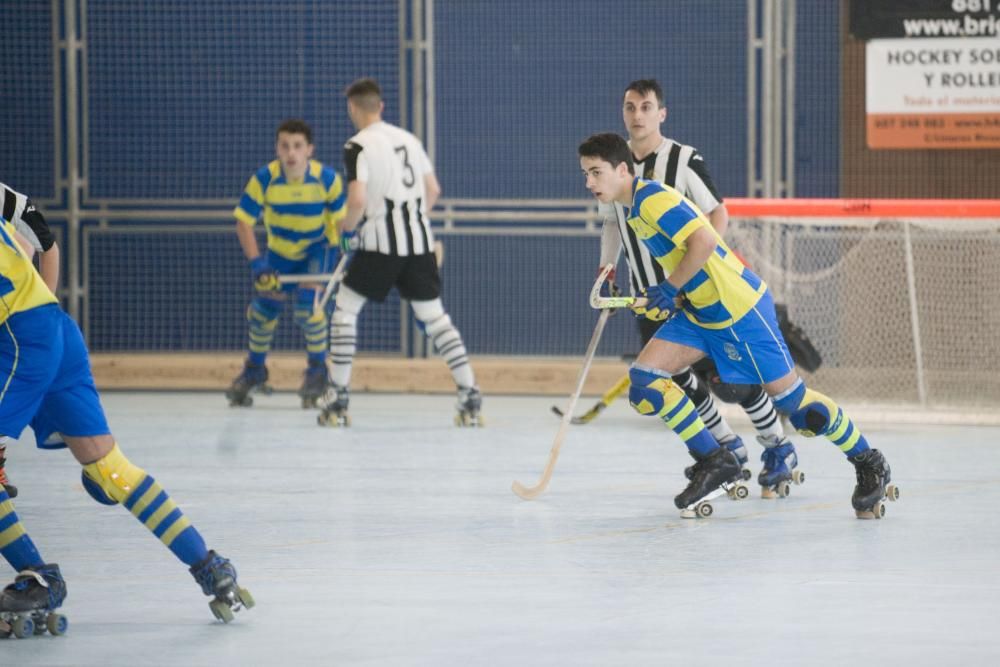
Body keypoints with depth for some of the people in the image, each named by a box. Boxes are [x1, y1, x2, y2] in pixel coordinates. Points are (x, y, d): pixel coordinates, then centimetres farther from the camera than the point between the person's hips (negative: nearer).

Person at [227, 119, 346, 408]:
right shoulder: (264, 178, -25)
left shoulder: (328, 178, -24)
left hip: (318, 248, -2)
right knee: (264, 305, 4)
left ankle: (317, 370, -1)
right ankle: (254, 370, 31)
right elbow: (244, 222, -21)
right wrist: (256, 262, -30)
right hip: (279, 251, 2)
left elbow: (340, 218, -10)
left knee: (308, 301, -22)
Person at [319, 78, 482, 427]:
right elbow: (433, 190, 17)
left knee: (345, 309, 8)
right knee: (434, 316, 10)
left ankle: (337, 400, 3)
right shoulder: (409, 139, 14)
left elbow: (357, 201, -17)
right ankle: (470, 399, 0)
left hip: (381, 244, -6)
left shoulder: (358, 146, -7)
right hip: (420, 242, 6)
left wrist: (347, 229, 1)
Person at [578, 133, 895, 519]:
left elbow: (704, 241, -28)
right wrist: (662, 298, 11)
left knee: (788, 396, -2)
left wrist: (669, 290, -20)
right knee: (644, 379, -4)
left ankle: (869, 464, 15)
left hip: (738, 306, -10)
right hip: (697, 312, 10)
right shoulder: (635, 210, 13)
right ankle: (714, 462, 4)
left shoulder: (653, 198, -18)